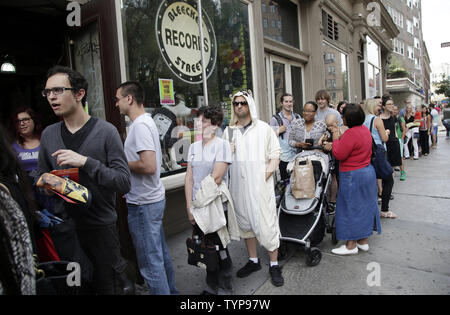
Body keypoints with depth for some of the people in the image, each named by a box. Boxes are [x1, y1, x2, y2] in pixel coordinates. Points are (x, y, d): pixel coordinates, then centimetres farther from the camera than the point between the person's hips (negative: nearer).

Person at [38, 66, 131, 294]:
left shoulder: (105, 131, -9)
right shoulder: (48, 134, 6)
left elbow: (124, 183, -16)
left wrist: (86, 162, -24)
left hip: (100, 227, -4)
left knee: (109, 287, 10)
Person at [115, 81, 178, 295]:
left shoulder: (140, 125, -18)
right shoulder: (145, 121, 13)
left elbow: (149, 166, -27)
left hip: (144, 204, -10)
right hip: (153, 199, 10)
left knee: (150, 262, 2)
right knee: (160, 253, 22)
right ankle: (170, 290, 37)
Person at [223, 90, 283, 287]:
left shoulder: (263, 128, 3)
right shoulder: (229, 131, 12)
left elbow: (275, 153, 0)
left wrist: (267, 173, -11)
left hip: (260, 183, -3)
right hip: (239, 185, 4)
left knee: (267, 222, -2)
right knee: (245, 222, 12)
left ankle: (274, 265, 13)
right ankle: (253, 260, 29)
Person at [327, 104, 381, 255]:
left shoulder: (351, 133, -22)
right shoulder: (365, 130, 8)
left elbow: (339, 154, -21)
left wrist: (336, 139, -9)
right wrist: (341, 137, 11)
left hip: (353, 176, -10)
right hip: (368, 171, 10)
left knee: (351, 208, 0)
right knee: (365, 206, 16)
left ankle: (351, 245, 10)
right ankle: (364, 241, 28)